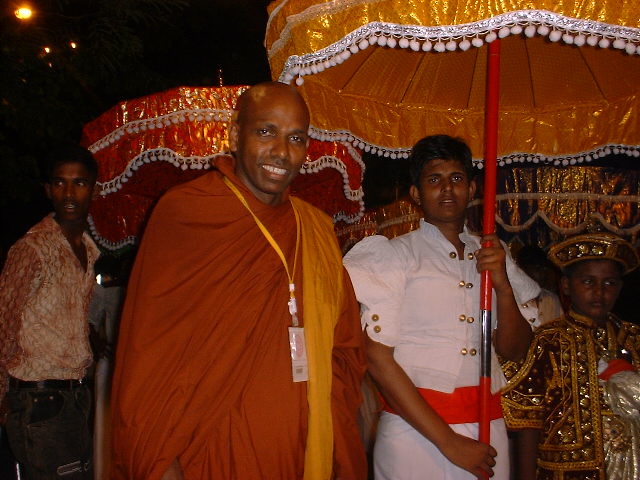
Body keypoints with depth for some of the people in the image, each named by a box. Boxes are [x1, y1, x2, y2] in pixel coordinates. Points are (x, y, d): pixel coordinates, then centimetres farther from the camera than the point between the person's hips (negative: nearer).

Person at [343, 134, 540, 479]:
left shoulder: (491, 254, 9)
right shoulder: (395, 255, -5)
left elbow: (513, 350, 8)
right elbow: (377, 359, -11)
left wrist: (503, 286, -10)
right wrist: (448, 441, -13)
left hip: (488, 428, 4)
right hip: (416, 429, -4)